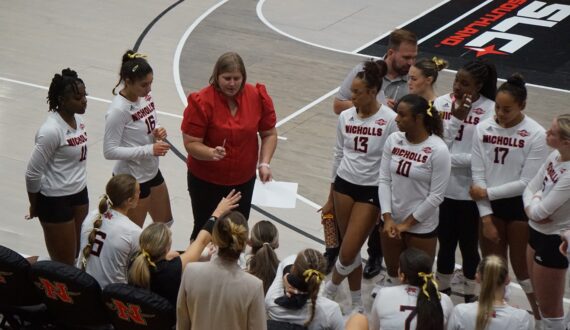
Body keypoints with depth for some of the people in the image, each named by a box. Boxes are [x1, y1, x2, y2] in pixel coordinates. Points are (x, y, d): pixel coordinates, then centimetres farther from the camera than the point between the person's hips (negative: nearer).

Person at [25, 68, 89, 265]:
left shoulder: (78, 118, -1)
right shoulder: (51, 131, -25)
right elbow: (33, 173, -18)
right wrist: (35, 207, -6)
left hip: (79, 193, 8)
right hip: (55, 200, -8)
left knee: (78, 255, 15)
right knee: (64, 265, 1)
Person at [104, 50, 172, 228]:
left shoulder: (145, 96, -4)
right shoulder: (118, 110, -26)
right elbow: (109, 151, -24)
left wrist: (158, 132, -11)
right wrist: (149, 150, -27)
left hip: (152, 172, 8)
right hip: (131, 180, -8)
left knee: (165, 223, 23)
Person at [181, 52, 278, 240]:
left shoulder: (258, 97, -10)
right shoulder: (201, 102, -20)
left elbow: (269, 134, 2)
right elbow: (191, 144, -18)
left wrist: (264, 164, -10)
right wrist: (211, 153, -37)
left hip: (244, 180, 3)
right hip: (206, 181, -3)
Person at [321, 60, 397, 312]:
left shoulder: (390, 120, -14)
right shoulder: (345, 117, 2)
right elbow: (338, 156, 11)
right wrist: (330, 200, 16)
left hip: (372, 190, -5)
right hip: (344, 185, 5)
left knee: (348, 253, -5)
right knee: (350, 250, 10)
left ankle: (329, 291, 23)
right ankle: (356, 303, 26)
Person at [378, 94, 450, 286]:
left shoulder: (438, 150, -19)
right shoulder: (393, 140, -5)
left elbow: (436, 196, -16)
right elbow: (384, 180, -1)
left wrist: (407, 223, -12)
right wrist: (387, 218, -10)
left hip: (421, 227, -4)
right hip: (392, 222, 5)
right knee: (393, 275, 21)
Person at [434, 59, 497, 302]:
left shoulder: (490, 110, -13)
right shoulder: (441, 104, -5)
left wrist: (449, 159, -13)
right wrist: (456, 118, -19)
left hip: (472, 191, -2)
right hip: (443, 188, 2)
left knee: (469, 245, 13)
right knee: (446, 243, 18)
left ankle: (470, 295, 31)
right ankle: (442, 290, 37)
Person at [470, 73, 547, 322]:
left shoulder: (536, 134, -16)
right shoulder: (483, 129, -7)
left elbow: (527, 183, -15)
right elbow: (477, 174, -6)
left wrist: (487, 192, -11)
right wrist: (486, 218, -9)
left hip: (521, 206, -3)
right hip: (490, 206, 3)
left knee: (523, 269, 6)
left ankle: (544, 320, 24)